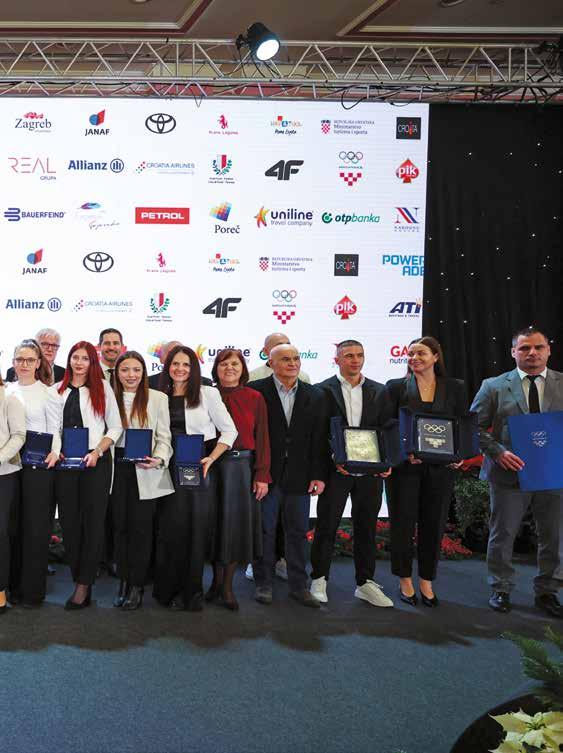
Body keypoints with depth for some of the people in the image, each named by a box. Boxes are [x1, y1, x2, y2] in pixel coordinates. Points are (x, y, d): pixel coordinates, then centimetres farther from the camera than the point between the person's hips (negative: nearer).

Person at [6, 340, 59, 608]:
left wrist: (54, 452, -21)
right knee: (13, 524, 10)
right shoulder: (6, 391, 8)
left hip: (38, 465, -4)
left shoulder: (47, 393, -3)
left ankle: (33, 590, 12)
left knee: (36, 526, 2)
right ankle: (15, 583, 23)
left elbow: (55, 430, -3)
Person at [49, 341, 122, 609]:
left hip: (95, 462, -2)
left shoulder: (102, 388, 4)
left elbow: (115, 427, 2)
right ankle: (79, 579, 16)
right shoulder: (57, 390, 9)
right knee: (69, 521, 4)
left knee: (93, 521, -3)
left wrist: (97, 451, -9)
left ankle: (84, 585, 3)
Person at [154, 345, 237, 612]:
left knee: (198, 528, 2)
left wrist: (211, 459, -12)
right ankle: (170, 590, 20)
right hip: (170, 468, 2)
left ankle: (192, 592, 16)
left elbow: (229, 430, -2)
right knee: (172, 528, 4)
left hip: (201, 467, -2)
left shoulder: (207, 394, -2)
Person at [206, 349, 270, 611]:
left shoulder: (254, 398, 2)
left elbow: (262, 438, 0)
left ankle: (227, 585, 18)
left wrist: (262, 475, -6)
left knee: (237, 522, 5)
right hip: (213, 466, 0)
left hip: (243, 467, 0)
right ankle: (217, 580, 25)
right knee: (216, 521, 8)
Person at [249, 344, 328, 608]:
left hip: (299, 476, 3)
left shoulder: (314, 396, 7)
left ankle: (298, 585, 21)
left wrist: (318, 475, 1)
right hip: (265, 474, -3)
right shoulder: (256, 391, -4)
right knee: (264, 531, 7)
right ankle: (263, 583, 21)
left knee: (298, 531, 10)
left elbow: (319, 438, 6)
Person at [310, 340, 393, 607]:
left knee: (366, 527, 11)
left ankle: (365, 583, 23)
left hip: (371, 472, 3)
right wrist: (334, 460, -15)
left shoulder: (379, 391, 8)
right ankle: (319, 580, 21)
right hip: (336, 471, -3)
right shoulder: (323, 390, -2)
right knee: (326, 526, 6)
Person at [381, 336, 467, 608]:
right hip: (404, 466, -1)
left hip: (440, 467, 2)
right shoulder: (395, 387, 1)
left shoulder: (455, 388, 5)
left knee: (434, 525, 9)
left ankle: (426, 582, 25)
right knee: (403, 523, 6)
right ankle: (405, 581, 23)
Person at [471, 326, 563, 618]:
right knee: (502, 535, 9)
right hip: (510, 473, -1)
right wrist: (498, 452, -15)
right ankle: (501, 590, 27)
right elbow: (475, 427, -1)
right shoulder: (494, 387, -1)